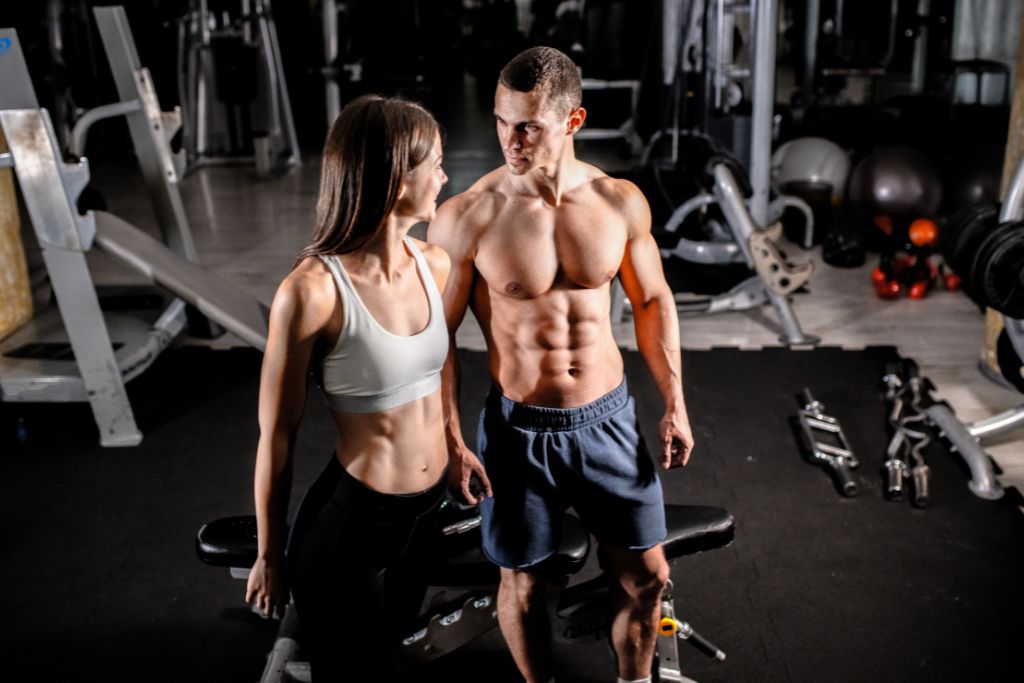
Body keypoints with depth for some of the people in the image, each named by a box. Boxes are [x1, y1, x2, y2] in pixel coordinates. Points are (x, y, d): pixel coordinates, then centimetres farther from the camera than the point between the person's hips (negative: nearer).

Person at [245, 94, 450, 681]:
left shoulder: (435, 264, -4)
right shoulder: (314, 289, -24)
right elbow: (278, 434, -14)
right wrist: (269, 555, -5)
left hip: (429, 507, 6)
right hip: (351, 522, -6)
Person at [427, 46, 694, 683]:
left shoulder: (621, 201, -7)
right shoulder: (465, 218, -16)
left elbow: (653, 300, 7)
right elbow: (438, 337, -7)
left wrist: (675, 403, 6)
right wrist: (452, 441, -8)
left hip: (608, 419, 3)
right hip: (519, 429, -2)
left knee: (647, 575, 14)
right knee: (522, 583, 14)